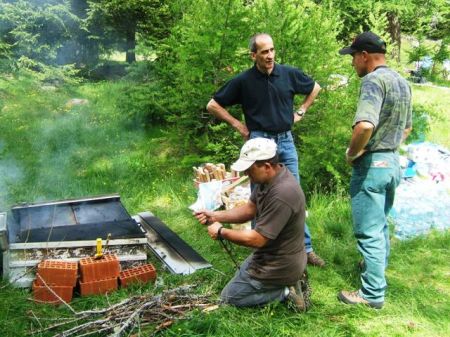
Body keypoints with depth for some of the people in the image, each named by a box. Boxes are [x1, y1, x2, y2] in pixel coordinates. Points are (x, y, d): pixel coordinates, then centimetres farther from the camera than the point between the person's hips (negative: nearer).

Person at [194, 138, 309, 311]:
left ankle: (284, 292, 0)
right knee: (242, 274, 32)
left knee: (229, 297, 7)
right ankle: (290, 280, 15)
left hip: (278, 267, -9)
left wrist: (221, 232, -16)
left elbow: (257, 239, -29)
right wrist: (216, 216, -7)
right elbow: (249, 209, 6)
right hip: (271, 256, 9)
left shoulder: (281, 195, -35)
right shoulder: (268, 178, -5)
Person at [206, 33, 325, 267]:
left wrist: (300, 112, 11)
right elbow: (213, 105, 1)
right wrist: (237, 124, -3)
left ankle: (305, 248, 18)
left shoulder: (289, 74, 0)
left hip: (286, 141, 3)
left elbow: (314, 88, 19)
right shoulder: (243, 81, -6)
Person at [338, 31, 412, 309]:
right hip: (393, 162, 9)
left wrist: (352, 153, -17)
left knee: (369, 231, 0)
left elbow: (365, 125, -32)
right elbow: (407, 127, 22)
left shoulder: (374, 80, -17)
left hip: (372, 164, -9)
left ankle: (373, 293, 8)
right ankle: (378, 266, 44)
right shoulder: (402, 82, 11)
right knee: (381, 223, 25)